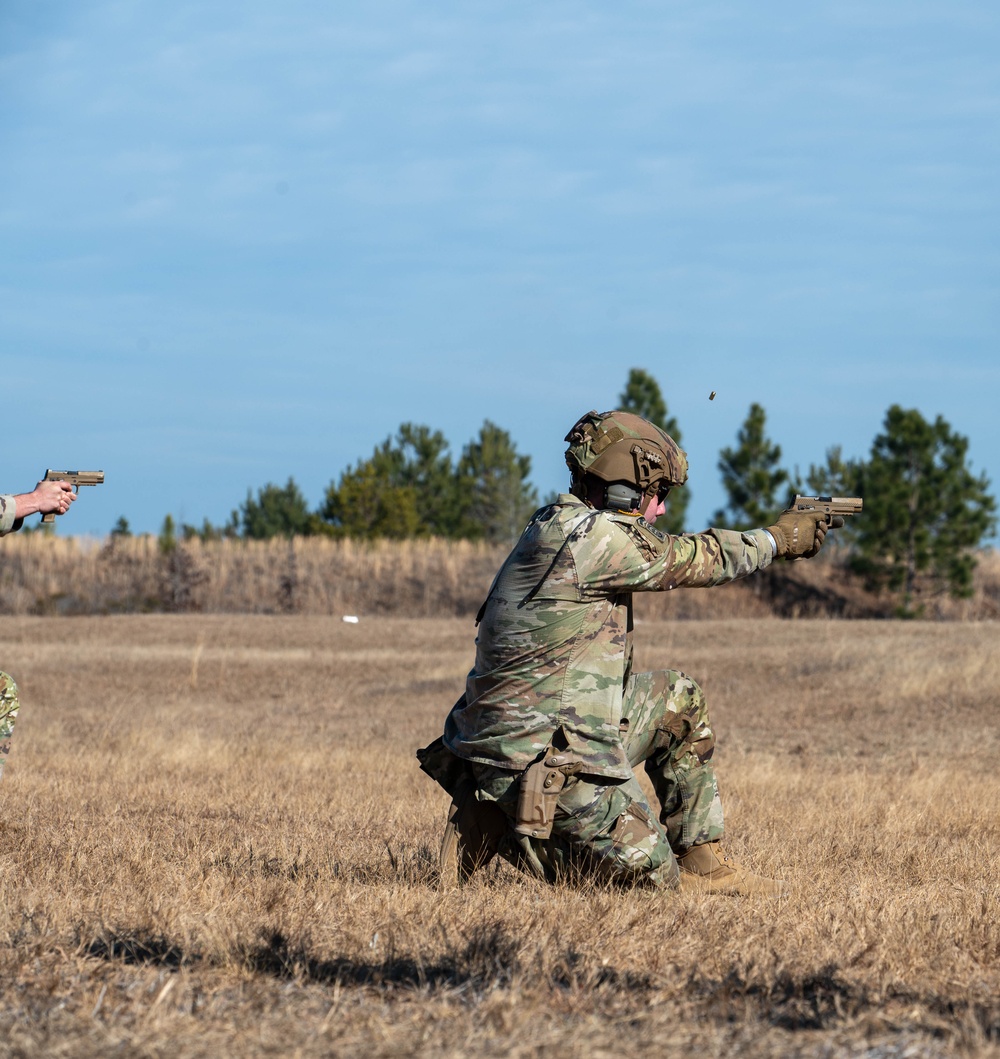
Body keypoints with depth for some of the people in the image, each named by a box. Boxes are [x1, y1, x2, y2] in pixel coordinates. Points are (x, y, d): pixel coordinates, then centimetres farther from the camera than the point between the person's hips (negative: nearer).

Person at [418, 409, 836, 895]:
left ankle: (701, 861, 22)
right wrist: (778, 538, 8)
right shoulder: (590, 536, -19)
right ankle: (502, 831, 0)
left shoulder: (560, 526, 10)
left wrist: (772, 538, 19)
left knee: (678, 700, 22)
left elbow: (670, 556, 21)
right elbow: (691, 560, -8)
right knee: (652, 877, -3)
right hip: (545, 762, -10)